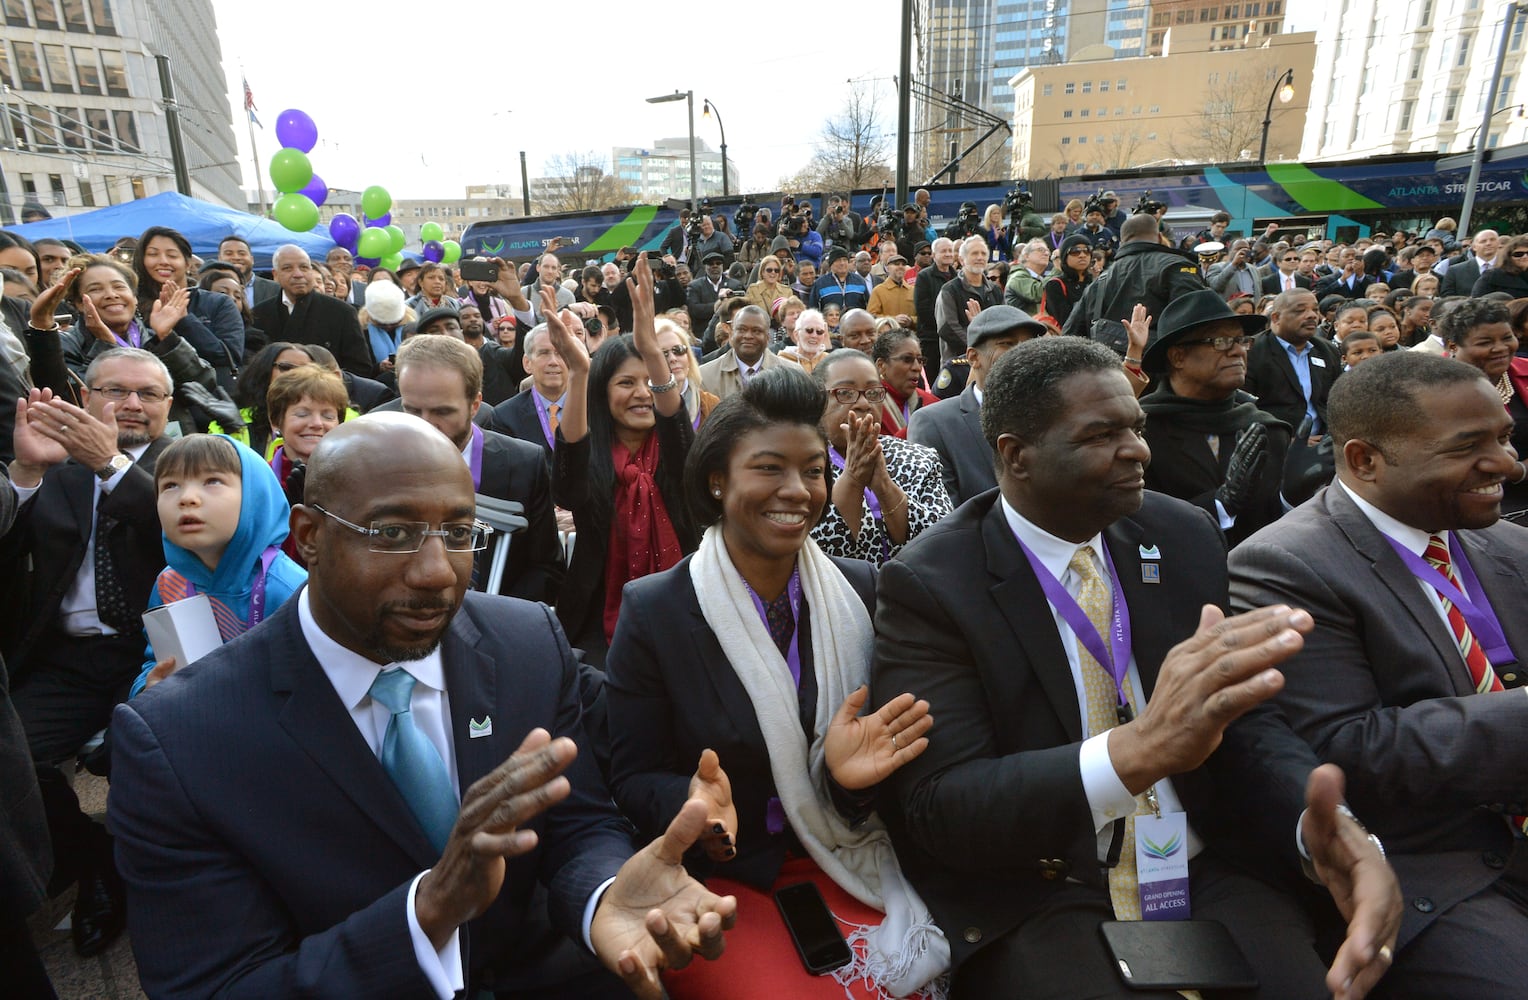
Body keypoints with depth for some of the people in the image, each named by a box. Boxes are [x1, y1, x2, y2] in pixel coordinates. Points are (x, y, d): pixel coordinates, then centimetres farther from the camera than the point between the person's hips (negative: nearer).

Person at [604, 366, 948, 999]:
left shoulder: (861, 591, -4)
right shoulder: (653, 611, -10)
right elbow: (633, 779, -6)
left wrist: (852, 773, -19)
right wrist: (694, 808, -26)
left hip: (841, 868, 2)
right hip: (717, 881, -2)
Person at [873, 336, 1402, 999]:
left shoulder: (1185, 538, 0)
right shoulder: (928, 585, -15)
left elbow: (1244, 718, 4)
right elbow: (939, 808, -20)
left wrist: (1321, 820, -19)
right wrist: (1139, 748, -35)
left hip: (1206, 871, 5)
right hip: (1036, 899, -4)